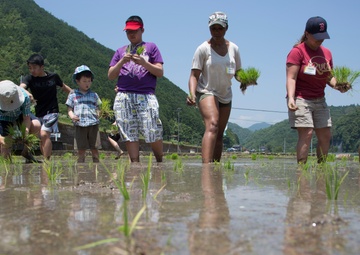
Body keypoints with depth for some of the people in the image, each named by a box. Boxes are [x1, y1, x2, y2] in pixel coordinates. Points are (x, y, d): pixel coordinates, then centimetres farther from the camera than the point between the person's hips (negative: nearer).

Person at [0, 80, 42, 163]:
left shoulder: (24, 96, -36)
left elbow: (26, 117, -26)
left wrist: (26, 130, -45)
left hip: (19, 115, 2)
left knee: (36, 126, -27)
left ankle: (26, 151, -5)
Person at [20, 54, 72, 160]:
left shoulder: (53, 76, -3)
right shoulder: (29, 78, -5)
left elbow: (64, 87, 16)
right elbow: (21, 87, -26)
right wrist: (26, 93, -49)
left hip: (51, 112, -3)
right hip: (38, 113, 3)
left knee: (44, 135, -21)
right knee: (41, 139, 10)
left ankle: (46, 160, -19)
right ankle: (47, 160, 25)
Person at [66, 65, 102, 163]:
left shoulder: (94, 95, 14)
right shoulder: (73, 94, 10)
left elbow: (98, 108, 17)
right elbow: (69, 109, 10)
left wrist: (99, 113, -6)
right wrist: (72, 116, -12)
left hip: (93, 124, 1)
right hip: (80, 125, -1)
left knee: (94, 149, 5)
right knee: (81, 150, 1)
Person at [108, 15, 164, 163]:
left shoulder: (151, 47, 16)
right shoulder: (120, 51, 22)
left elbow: (160, 72, 7)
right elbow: (110, 76, 14)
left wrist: (144, 62, -9)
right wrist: (122, 61, -3)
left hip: (146, 96, -3)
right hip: (123, 97, 3)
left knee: (153, 133, -8)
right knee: (129, 134, -2)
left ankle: (160, 162, 10)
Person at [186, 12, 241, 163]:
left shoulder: (233, 48, 4)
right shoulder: (203, 49, -9)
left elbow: (238, 72, 10)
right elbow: (194, 75, -13)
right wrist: (192, 93, -30)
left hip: (226, 95, 6)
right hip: (206, 92, -6)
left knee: (219, 135, 11)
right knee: (212, 125, -30)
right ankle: (206, 166, -41)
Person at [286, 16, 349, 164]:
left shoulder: (326, 53, 12)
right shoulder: (297, 51, -8)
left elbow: (329, 77, 18)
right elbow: (291, 78, -15)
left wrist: (337, 86, -4)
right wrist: (291, 98, -29)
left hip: (320, 101, 7)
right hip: (301, 100, -7)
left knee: (325, 136, 6)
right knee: (306, 134, -16)